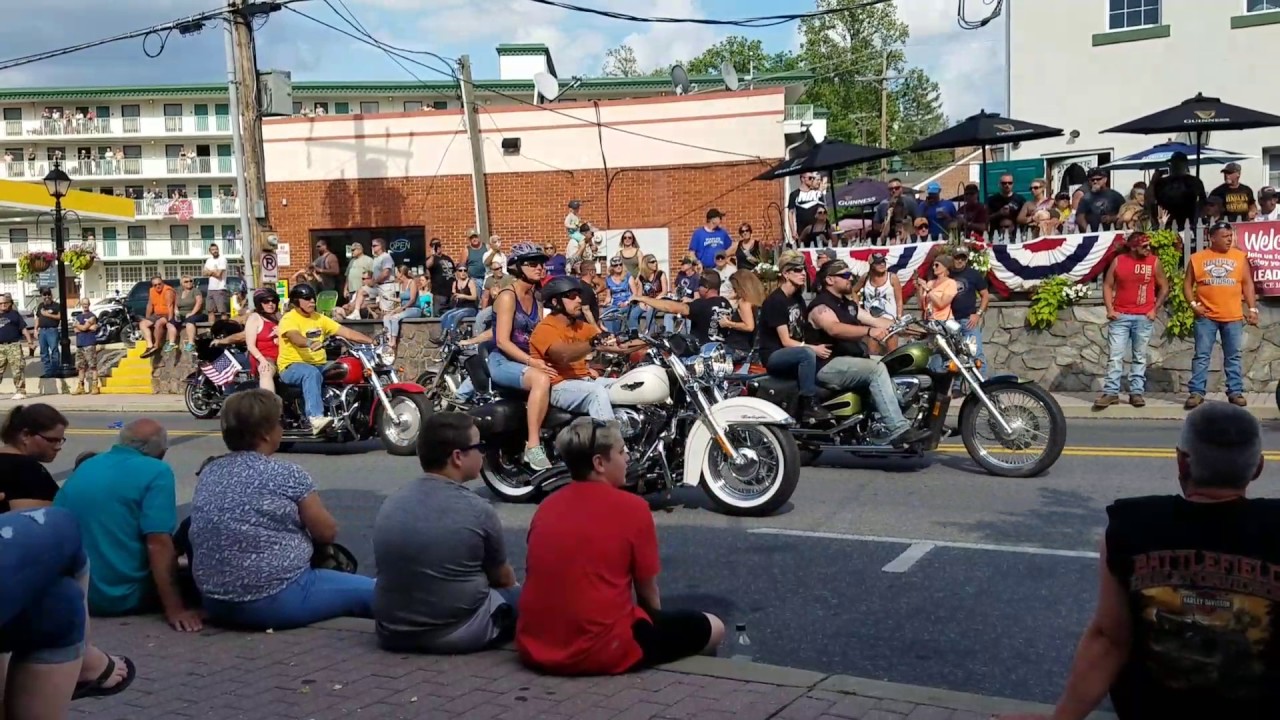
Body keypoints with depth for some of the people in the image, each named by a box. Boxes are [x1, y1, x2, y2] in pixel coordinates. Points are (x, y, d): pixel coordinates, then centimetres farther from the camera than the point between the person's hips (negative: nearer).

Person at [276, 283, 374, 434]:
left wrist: (372, 341, -5)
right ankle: (316, 418, -52)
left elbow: (346, 332, 7)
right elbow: (295, 337, -30)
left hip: (319, 365, 7)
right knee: (312, 373, -40)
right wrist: (310, 343, -52)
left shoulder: (319, 319, 13)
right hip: (292, 367, -7)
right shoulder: (289, 319, -7)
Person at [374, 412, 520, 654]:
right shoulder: (478, 511, -15)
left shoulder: (389, 504, 0)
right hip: (459, 634, -4)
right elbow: (504, 579, 3)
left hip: (393, 633, 4)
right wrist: (514, 588, 27)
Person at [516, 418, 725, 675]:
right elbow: (649, 595, 2)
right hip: (603, 651, -6)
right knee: (712, 627, 14)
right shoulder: (632, 508, -7)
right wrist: (655, 622, 23)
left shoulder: (545, 507, 8)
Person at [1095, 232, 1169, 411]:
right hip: (1120, 316, 0)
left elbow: (1164, 287, 9)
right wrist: (1110, 309, -4)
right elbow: (1107, 285, 6)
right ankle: (1111, 392, -1)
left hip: (1144, 318, 0)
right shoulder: (1118, 261, 1)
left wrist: (1155, 309, 0)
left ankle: (1136, 392, 11)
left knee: (1139, 357, 6)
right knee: (1115, 356, -3)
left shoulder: (1154, 262, 2)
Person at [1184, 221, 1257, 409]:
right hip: (1206, 317, -1)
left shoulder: (1240, 257, 5)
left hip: (1233, 317, 1)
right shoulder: (1197, 258, 1)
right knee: (1202, 355, 0)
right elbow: (1188, 284, 6)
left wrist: (1252, 308, 0)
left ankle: (1235, 392, 13)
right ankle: (1196, 392, 3)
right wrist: (1193, 304, -7)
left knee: (1234, 356, 7)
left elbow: (1247, 284, 7)